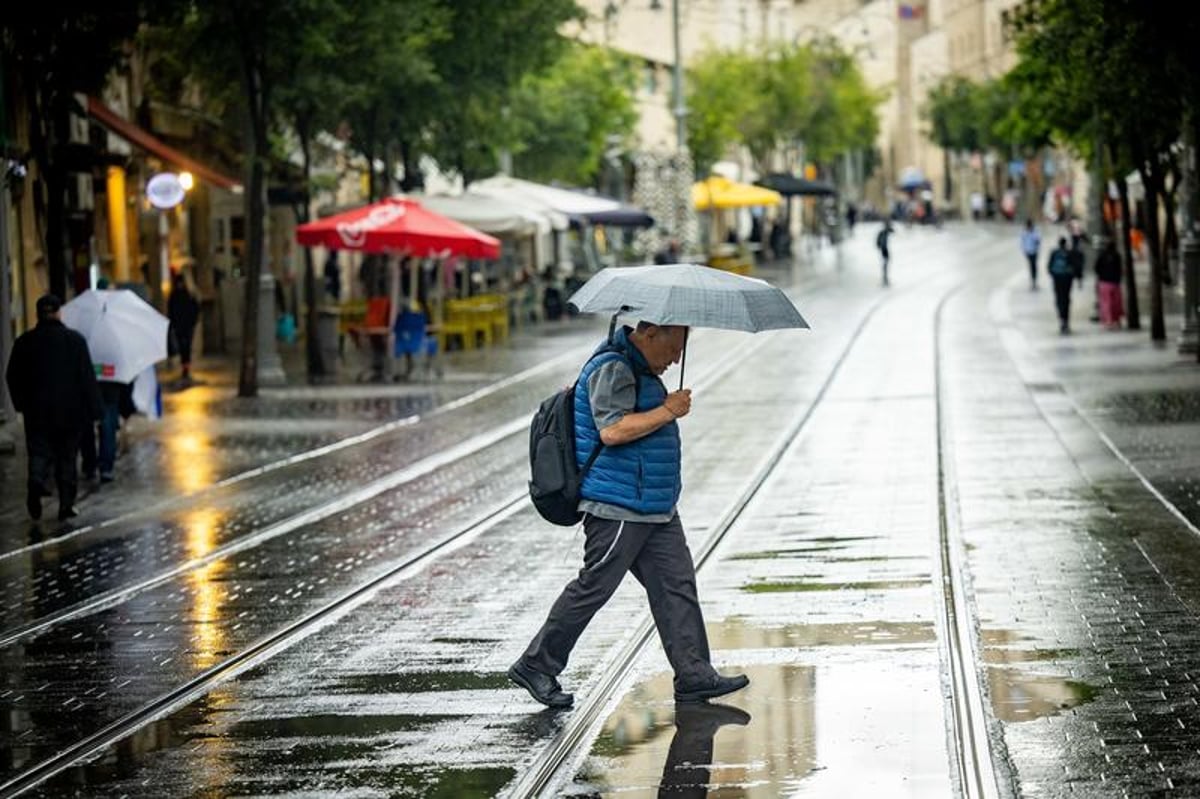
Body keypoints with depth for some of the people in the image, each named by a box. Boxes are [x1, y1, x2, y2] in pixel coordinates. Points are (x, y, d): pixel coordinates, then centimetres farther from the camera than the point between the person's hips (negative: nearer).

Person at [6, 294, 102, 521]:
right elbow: (87, 377, -6)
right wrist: (93, 409, -1)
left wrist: (22, 404, 18)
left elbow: (13, 377, 6)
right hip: (69, 410, -1)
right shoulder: (74, 340, -5)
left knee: (39, 452, 5)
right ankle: (66, 504, 9)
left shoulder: (25, 342, 0)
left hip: (37, 411, 1)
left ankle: (37, 481, -26)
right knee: (67, 456, 9)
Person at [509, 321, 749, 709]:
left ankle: (694, 676, 5)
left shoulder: (640, 369, 17)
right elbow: (612, 429, -27)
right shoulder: (612, 368, -16)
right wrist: (668, 411, -22)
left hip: (654, 509, 10)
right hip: (617, 509, -10)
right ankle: (536, 666, 6)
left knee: (677, 583, 5)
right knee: (594, 587, -5)